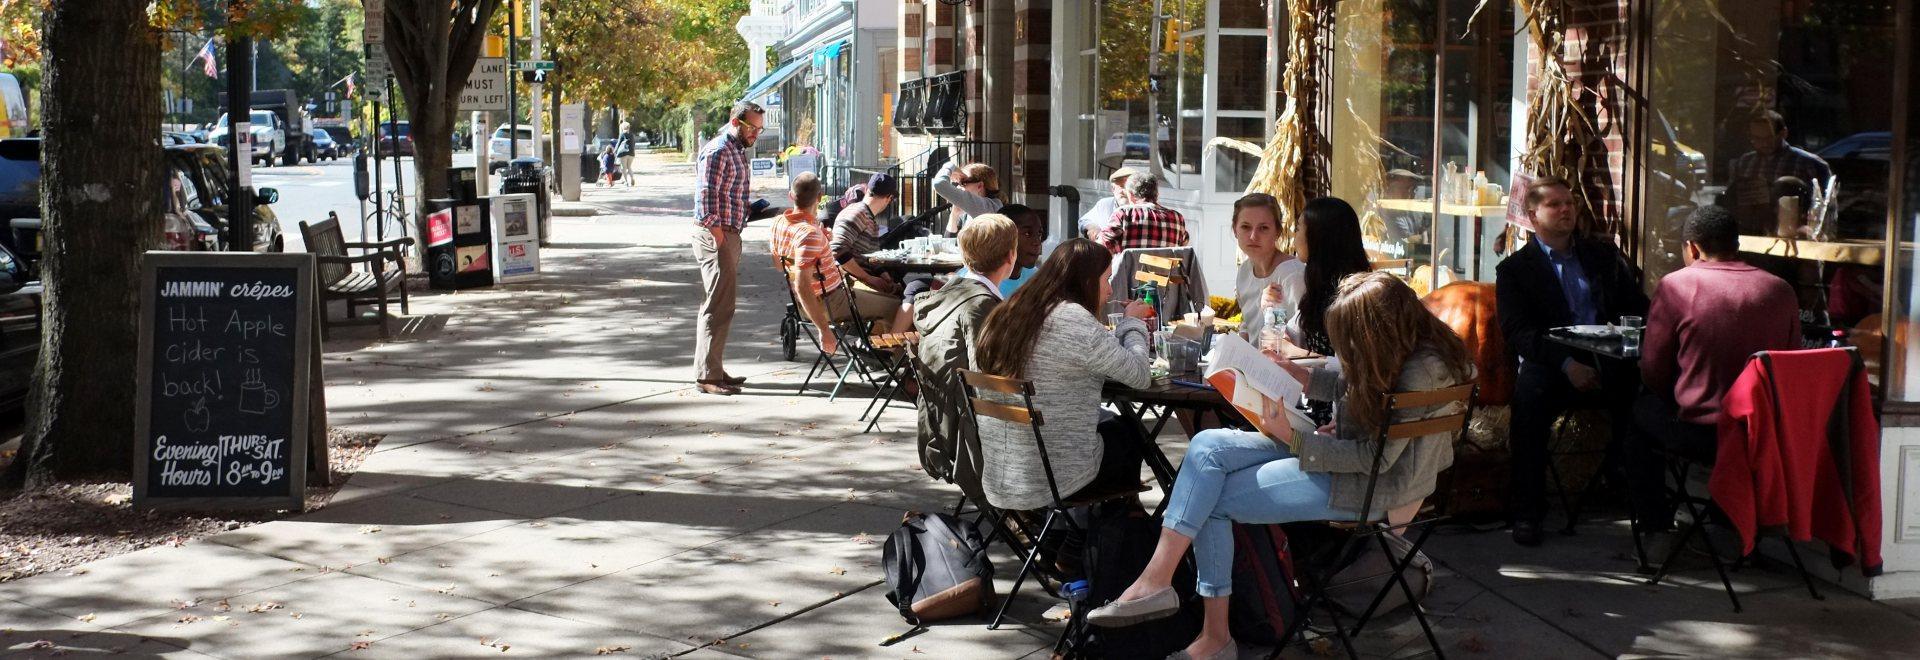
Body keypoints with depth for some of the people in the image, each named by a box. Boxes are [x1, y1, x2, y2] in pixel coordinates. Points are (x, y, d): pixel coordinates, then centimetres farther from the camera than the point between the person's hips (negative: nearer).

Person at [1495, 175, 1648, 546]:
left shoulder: (1604, 255, 22)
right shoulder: (1515, 268, 10)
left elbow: (1639, 307, 18)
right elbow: (1517, 332, -4)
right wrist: (1567, 364, -20)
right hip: (1552, 362, -2)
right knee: (1529, 393, -35)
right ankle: (1525, 513, -26)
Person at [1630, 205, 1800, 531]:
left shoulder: (1676, 285, -9)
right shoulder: (1781, 290, 1)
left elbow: (1652, 372, -3)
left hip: (1702, 435, -4)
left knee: (1643, 409, 25)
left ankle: (1654, 523, 29)